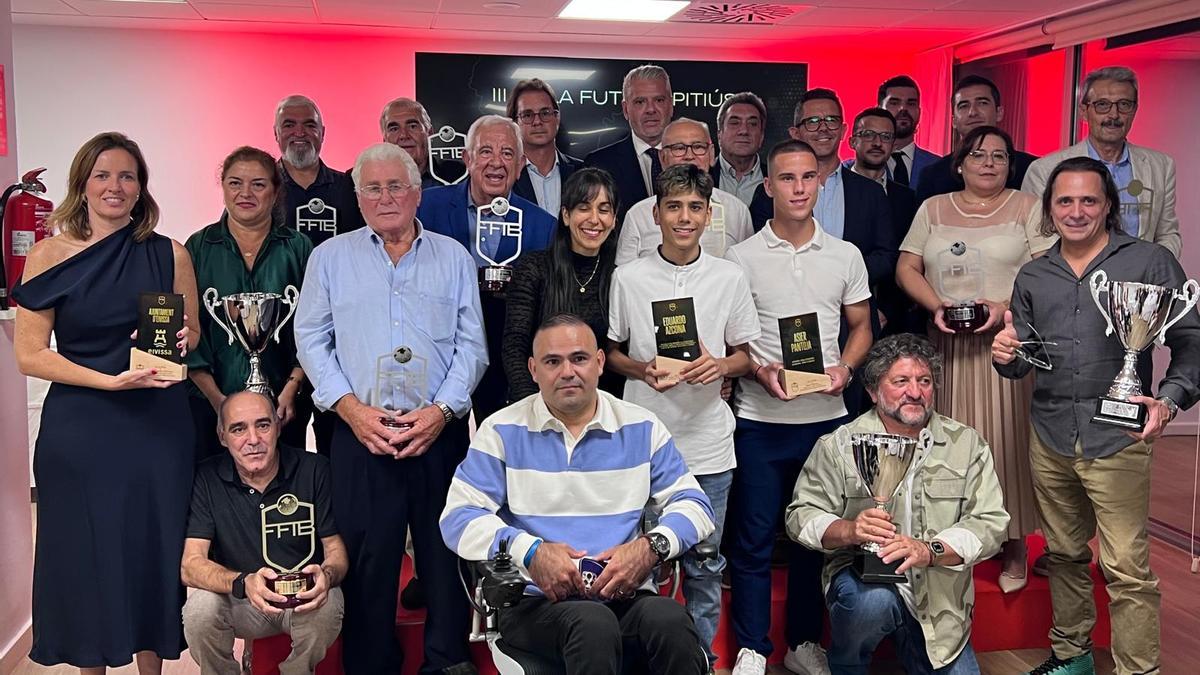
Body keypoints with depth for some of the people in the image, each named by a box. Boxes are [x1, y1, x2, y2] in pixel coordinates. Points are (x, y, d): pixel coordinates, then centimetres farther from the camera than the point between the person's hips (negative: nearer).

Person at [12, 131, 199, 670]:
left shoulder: (170, 255, 3)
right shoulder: (51, 255, -2)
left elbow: (193, 333, 14)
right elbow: (29, 354, -5)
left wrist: (183, 339, -10)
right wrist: (110, 380, -17)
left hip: (158, 424, 1)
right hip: (81, 430, -1)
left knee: (154, 551, 8)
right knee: (88, 554, 8)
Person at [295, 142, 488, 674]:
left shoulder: (453, 258, 10)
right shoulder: (330, 257, 10)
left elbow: (471, 346, 5)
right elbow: (311, 340, 5)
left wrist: (441, 411, -8)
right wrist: (351, 409, -8)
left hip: (440, 432, 1)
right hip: (360, 433, 0)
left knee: (446, 554, 6)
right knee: (366, 559, 4)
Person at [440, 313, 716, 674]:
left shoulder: (642, 428, 11)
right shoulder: (503, 432, 6)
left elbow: (694, 505, 11)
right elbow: (458, 518, 0)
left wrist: (650, 547, -11)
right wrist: (530, 552, -16)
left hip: (625, 594, 2)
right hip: (534, 599, -2)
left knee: (670, 620, -33)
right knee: (593, 623, -37)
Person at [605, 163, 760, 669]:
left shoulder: (730, 277, 2)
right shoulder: (628, 277, 0)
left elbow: (745, 356, 8)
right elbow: (611, 353, 8)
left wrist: (721, 366, -13)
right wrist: (643, 370, -12)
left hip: (708, 445, 1)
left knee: (705, 564, 12)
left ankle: (702, 657, 29)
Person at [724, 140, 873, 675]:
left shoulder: (846, 255, 6)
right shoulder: (741, 257, -2)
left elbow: (861, 327, 12)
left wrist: (845, 368, -7)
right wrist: (758, 370, -16)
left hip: (827, 417, 3)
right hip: (760, 419, -2)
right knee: (753, 538, 5)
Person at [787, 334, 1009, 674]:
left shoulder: (967, 443, 2)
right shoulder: (839, 445, -3)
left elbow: (990, 523, -6)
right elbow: (801, 516, -4)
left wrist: (930, 550, -24)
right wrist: (851, 530, -26)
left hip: (941, 601, 3)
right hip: (862, 574, -3)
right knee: (874, 601, -34)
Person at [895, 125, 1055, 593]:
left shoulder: (1026, 208, 7)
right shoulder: (933, 209, 13)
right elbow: (906, 268, 8)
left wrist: (1006, 307, -17)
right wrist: (937, 305, -9)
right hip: (947, 345, 2)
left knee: (1007, 439, -3)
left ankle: (1014, 546, 9)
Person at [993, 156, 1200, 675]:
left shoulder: (1149, 262, -1)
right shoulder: (1032, 277, 11)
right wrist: (1005, 354, -9)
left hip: (1116, 436, -4)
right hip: (1049, 437, 4)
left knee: (1127, 568, -5)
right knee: (1064, 554, 16)